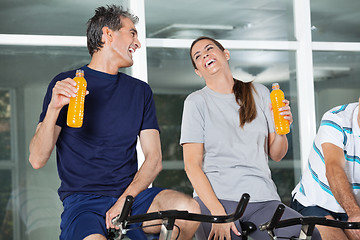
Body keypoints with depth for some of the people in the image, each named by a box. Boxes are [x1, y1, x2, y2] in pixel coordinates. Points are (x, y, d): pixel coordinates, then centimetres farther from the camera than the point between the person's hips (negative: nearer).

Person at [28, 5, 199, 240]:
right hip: (82, 201, -4)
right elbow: (37, 160, -2)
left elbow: (154, 158, 8)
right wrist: (54, 108, -19)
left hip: (131, 195, 4)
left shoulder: (140, 90, 18)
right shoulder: (66, 84, 5)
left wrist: (125, 201, -10)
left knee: (188, 208, -26)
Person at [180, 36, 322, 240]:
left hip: (263, 200, 3)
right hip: (216, 198, -3)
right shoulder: (197, 102, 6)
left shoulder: (259, 93, 15)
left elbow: (276, 155, 16)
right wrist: (218, 212, -15)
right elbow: (192, 165, -2)